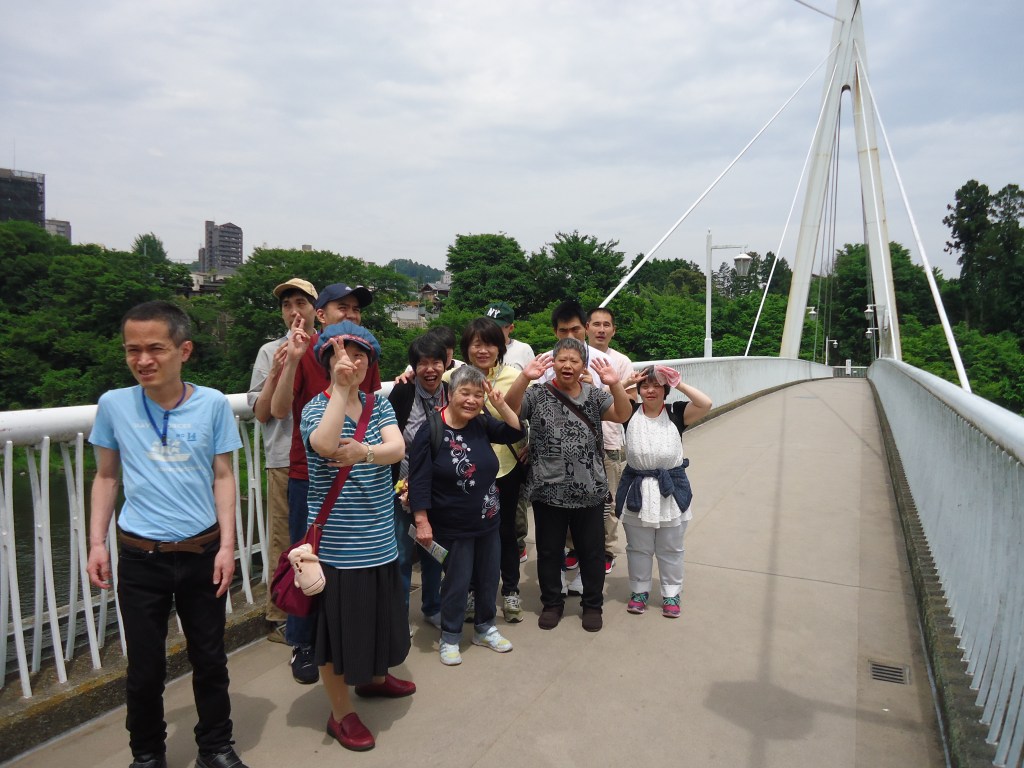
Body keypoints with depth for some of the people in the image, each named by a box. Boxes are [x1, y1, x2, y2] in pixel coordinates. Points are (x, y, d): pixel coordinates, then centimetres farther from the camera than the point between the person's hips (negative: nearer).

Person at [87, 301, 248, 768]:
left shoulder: (213, 404, -6)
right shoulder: (114, 404, -3)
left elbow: (223, 477, -1)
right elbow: (106, 478, 7)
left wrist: (226, 545, -5)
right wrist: (97, 543, 3)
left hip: (202, 553, 0)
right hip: (139, 556, 1)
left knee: (210, 659, 13)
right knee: (145, 665, 12)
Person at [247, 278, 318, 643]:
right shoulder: (270, 352, 5)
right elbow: (262, 414, 3)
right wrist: (275, 373, -10)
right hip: (285, 461, -1)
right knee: (283, 541, 5)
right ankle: (279, 617, 19)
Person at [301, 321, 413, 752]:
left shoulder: (378, 404, 3)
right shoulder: (316, 407, -9)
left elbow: (397, 449, -16)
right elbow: (325, 445, -33)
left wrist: (364, 451, -36)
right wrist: (340, 388, -34)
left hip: (379, 537, 5)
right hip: (337, 541, -5)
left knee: (378, 611, 22)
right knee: (338, 621, 7)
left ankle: (374, 677, 48)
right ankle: (341, 713, 27)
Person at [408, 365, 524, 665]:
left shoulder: (482, 424, -2)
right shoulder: (431, 431, -17)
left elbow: (515, 432, 2)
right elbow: (419, 480, -17)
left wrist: (500, 404, -12)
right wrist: (422, 521, -18)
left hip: (488, 522, 6)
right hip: (453, 527, -5)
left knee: (489, 577, 18)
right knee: (457, 582, 7)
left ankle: (484, 628, 39)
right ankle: (450, 637, 28)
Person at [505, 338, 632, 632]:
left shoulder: (594, 395, 2)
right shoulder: (537, 395, -2)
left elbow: (623, 415, -10)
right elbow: (509, 409, -17)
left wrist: (615, 384, -28)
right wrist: (525, 377, -33)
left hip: (589, 491, 1)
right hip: (548, 491, -1)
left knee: (591, 550, 12)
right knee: (549, 551, 12)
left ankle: (593, 605, 32)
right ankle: (552, 604, 32)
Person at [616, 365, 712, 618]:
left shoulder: (676, 412, -3)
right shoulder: (630, 411, 1)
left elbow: (705, 403, -16)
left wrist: (679, 383, -15)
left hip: (671, 488, -1)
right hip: (637, 489, 1)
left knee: (670, 549, 13)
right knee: (638, 548, 14)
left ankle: (671, 593, 29)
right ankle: (639, 590, 31)